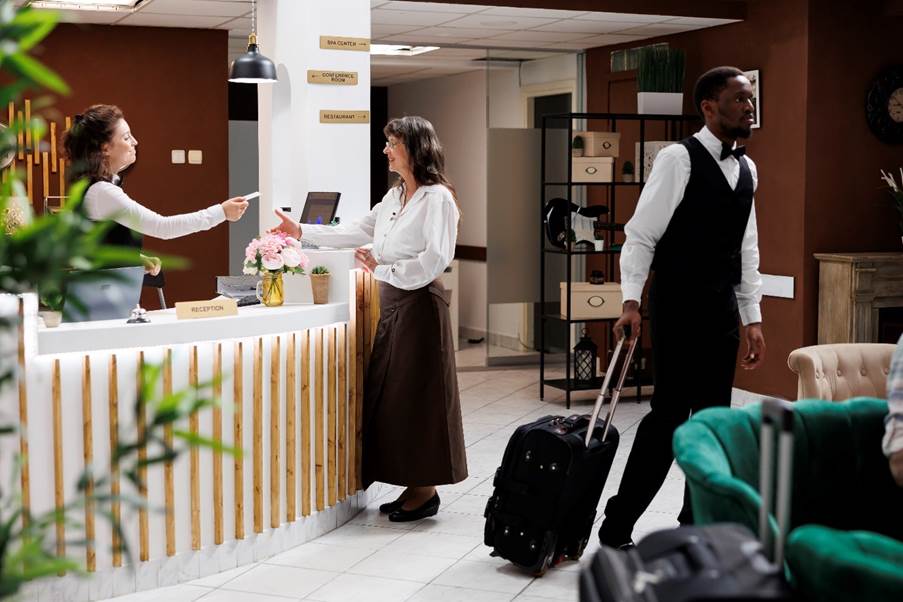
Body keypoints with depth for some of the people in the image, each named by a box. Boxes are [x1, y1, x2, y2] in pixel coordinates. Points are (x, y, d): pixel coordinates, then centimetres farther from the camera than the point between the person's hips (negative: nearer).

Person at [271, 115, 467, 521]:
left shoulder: (437, 198, -12)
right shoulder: (394, 197, 14)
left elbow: (434, 260, -19)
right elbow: (358, 232, 18)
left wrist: (383, 269, -21)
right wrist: (302, 232, 16)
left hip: (418, 304, -9)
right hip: (392, 303, 9)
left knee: (416, 395, -2)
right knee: (390, 395, 9)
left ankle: (426, 490, 9)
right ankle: (412, 486, 18)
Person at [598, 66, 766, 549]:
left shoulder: (746, 169, 12)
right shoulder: (679, 158, -9)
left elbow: (746, 250, 17)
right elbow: (640, 234, -11)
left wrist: (752, 318, 13)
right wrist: (631, 301, -19)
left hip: (723, 309, 7)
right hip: (679, 305, -7)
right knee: (669, 414, -8)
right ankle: (616, 527, 2)